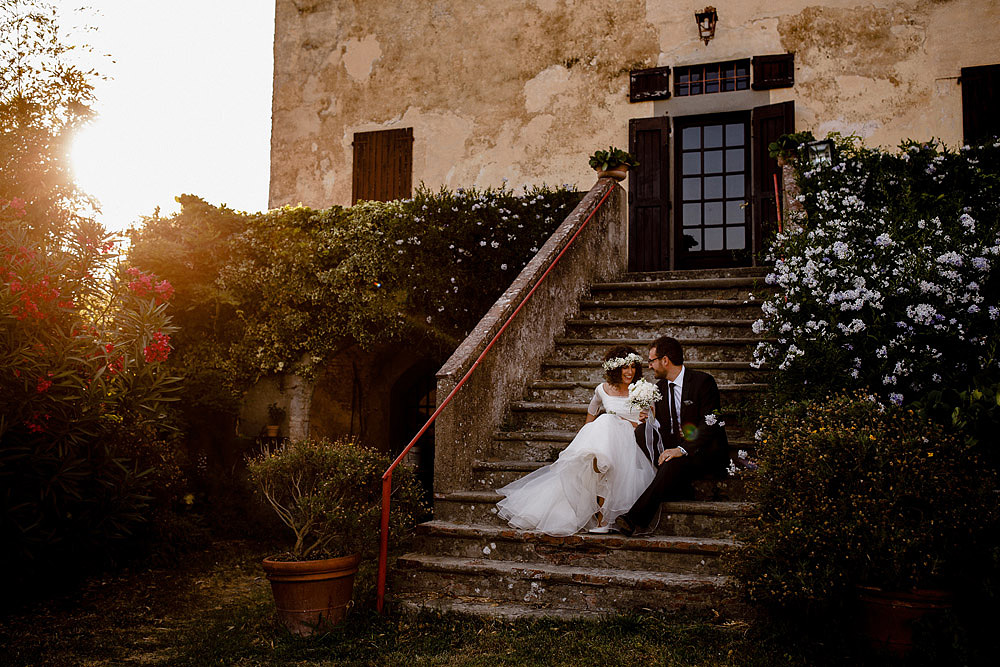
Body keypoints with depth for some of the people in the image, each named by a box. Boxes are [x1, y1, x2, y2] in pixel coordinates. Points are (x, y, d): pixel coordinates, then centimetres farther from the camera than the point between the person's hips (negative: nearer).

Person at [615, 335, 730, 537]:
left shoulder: (703, 381, -11)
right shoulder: (660, 386, 10)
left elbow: (709, 426, -18)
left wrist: (682, 450, -30)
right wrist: (651, 420, -10)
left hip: (706, 451, -7)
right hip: (674, 447, 7)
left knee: (675, 463, -36)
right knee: (642, 431, -15)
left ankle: (635, 518, -35)